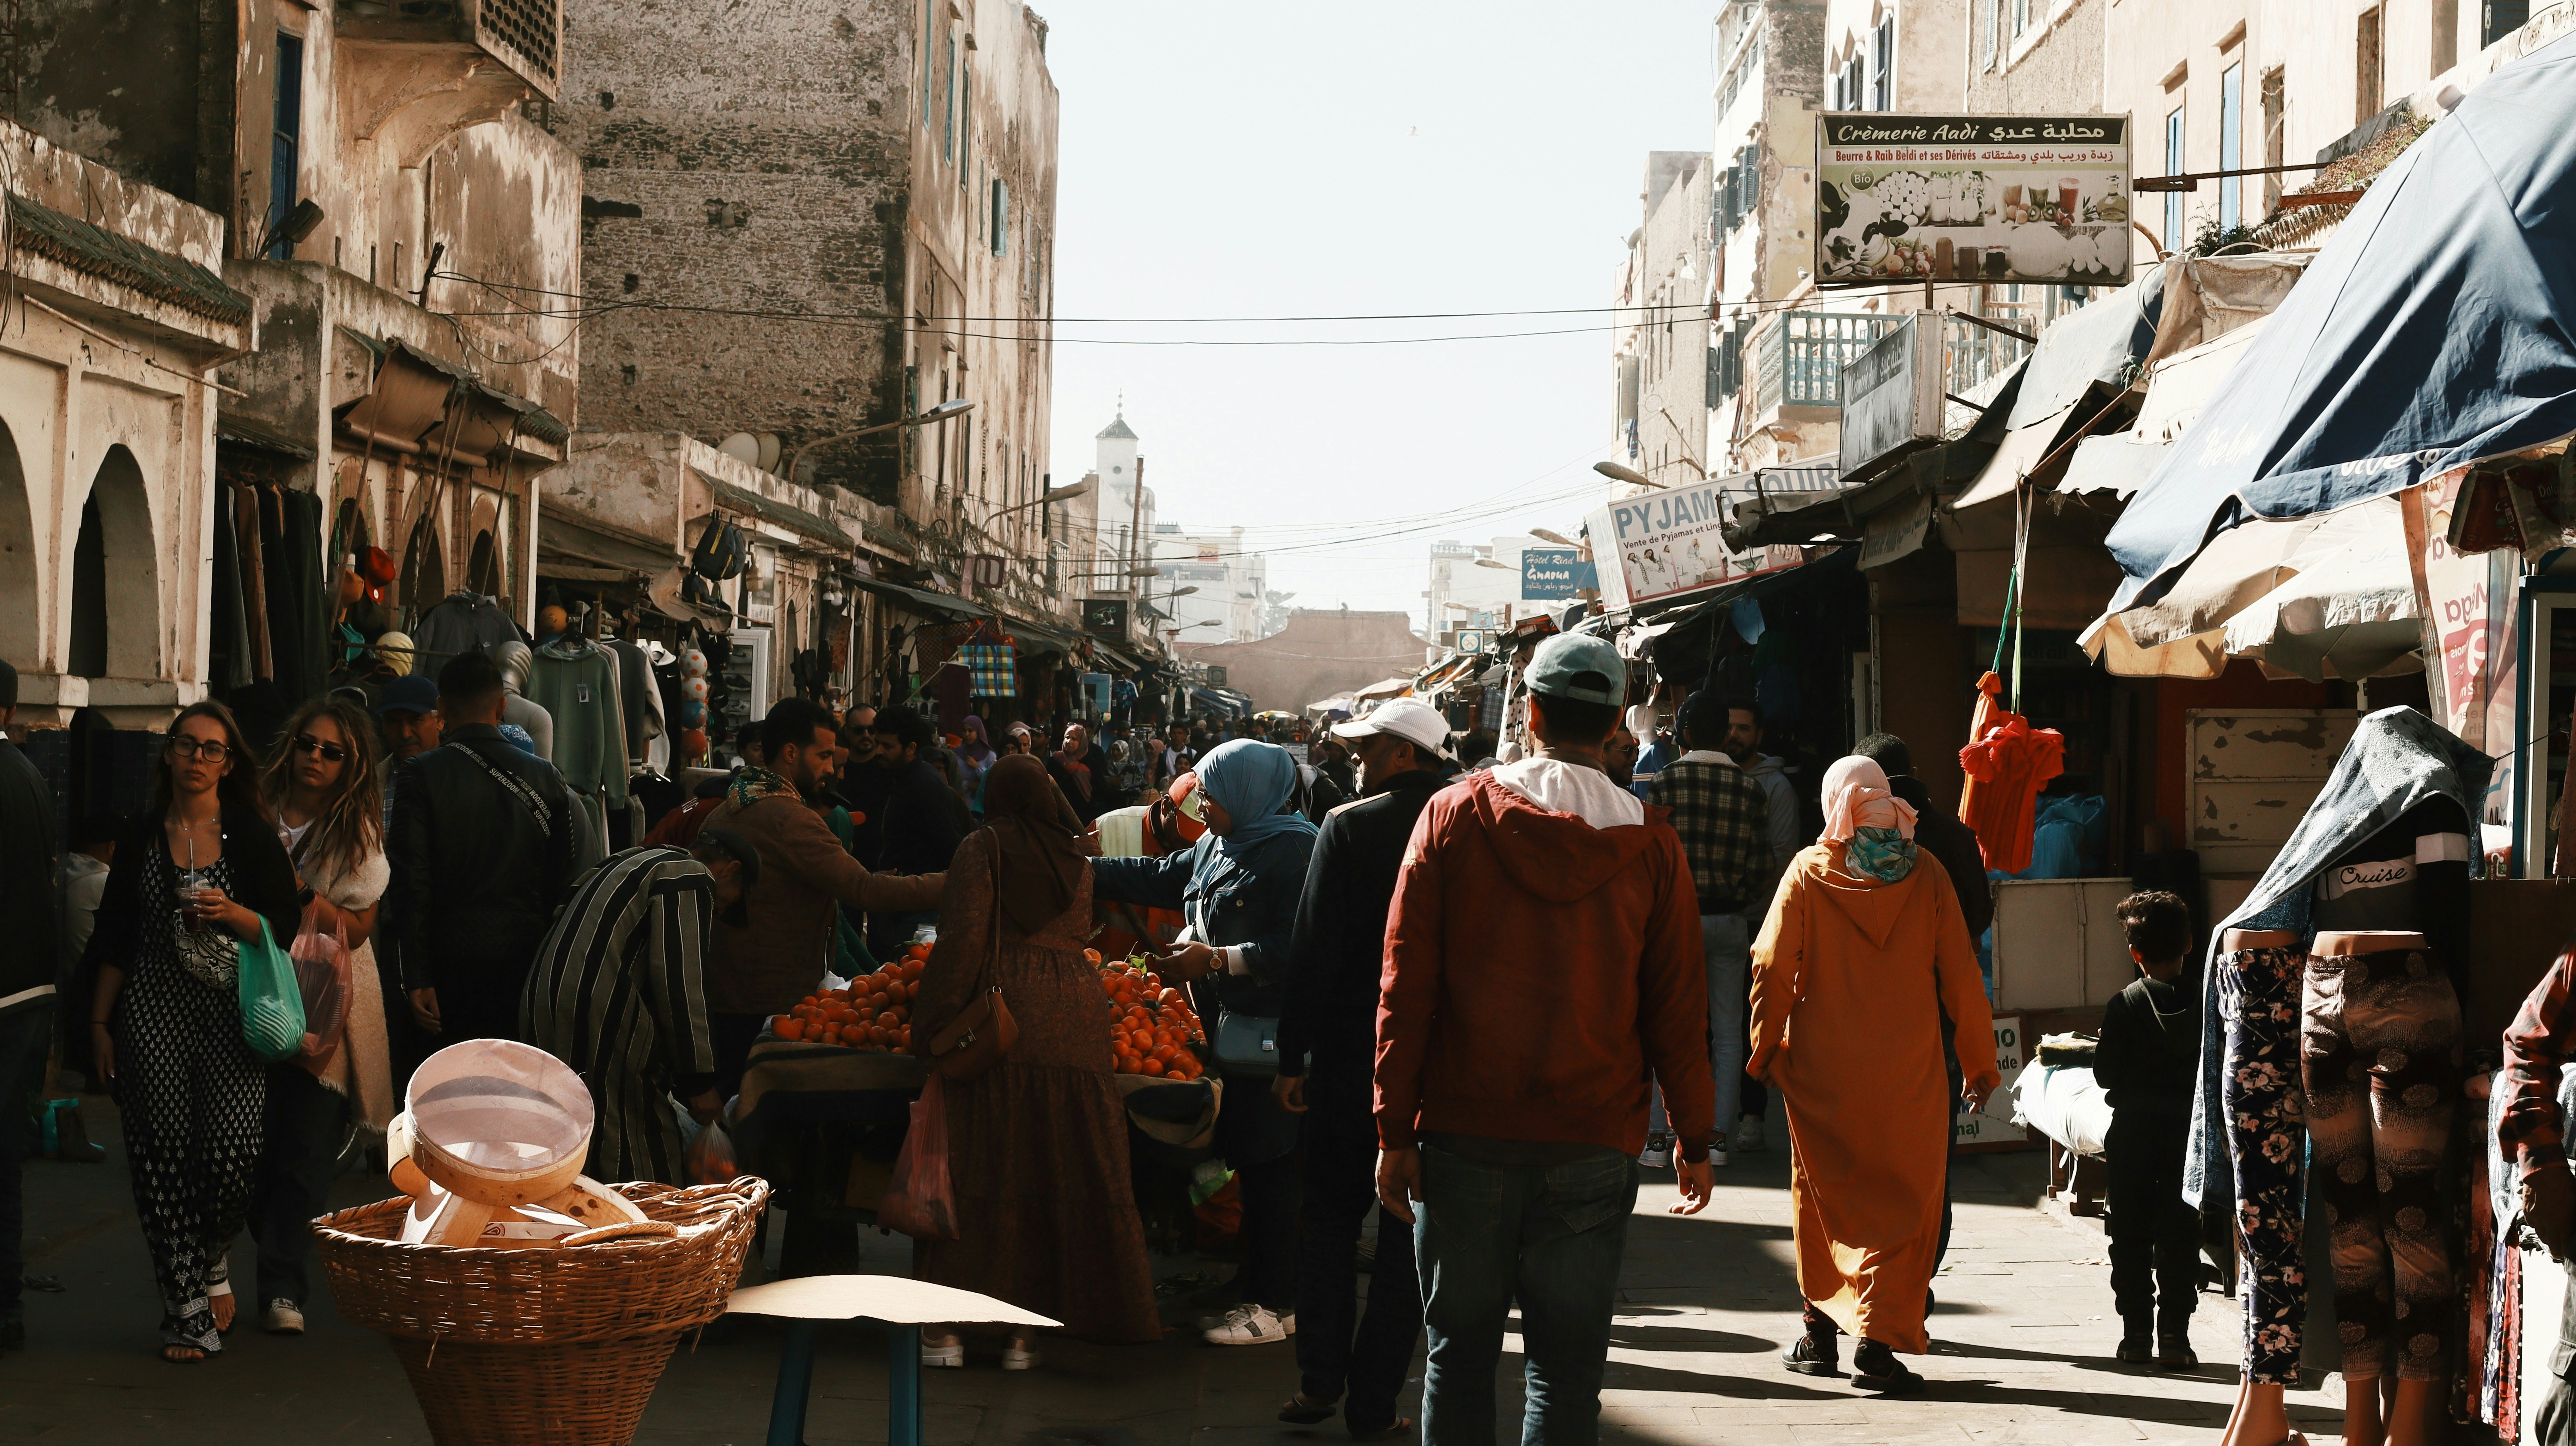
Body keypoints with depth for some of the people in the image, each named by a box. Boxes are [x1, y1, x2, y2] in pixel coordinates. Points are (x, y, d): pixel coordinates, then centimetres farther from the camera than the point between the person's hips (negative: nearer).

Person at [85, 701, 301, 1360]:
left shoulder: (252, 835, 4)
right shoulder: (142, 837, 9)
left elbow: (284, 927, 4)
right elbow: (114, 939, 13)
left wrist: (232, 914, -15)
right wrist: (99, 1023, 10)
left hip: (230, 1010, -2)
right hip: (153, 1012, 2)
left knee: (232, 1151, -14)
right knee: (163, 1157, -2)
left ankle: (210, 1258, 17)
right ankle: (185, 1310, 6)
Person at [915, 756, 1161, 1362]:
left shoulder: (984, 848, 0)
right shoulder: (1078, 858, 13)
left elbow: (962, 939, -9)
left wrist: (931, 1027, -7)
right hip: (1074, 1023, 3)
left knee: (979, 1173, 2)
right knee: (1060, 1176, 7)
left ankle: (949, 1325, 4)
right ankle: (1026, 1328, 9)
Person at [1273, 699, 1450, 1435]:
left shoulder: (1349, 828, -10)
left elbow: (1315, 953, -12)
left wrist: (1294, 1057, -5)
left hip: (1348, 1058, -2)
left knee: (1329, 1220, 14)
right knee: (1408, 1235, 8)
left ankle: (1320, 1381, 12)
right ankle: (1374, 1403, 10)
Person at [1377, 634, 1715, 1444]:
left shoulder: (1453, 816, -2)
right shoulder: (1650, 845, -1)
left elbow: (1407, 983, -3)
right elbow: (1678, 1007, 3)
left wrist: (1396, 1130, 2)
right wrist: (1695, 1140, 13)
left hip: (1464, 1135, 0)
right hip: (1593, 1144, 0)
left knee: (1459, 1354, 10)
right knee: (1566, 1368, 6)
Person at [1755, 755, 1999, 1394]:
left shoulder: (1808, 873, -2)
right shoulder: (1928, 880, -2)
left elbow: (1771, 968, -4)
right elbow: (1961, 979, 1)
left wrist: (1766, 1048, 8)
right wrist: (1980, 1065, 9)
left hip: (1821, 1073, 1)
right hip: (1909, 1076, -1)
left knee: (1821, 1198, 16)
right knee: (1904, 1207, 5)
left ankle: (1820, 1331, 22)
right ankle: (1879, 1341, -4)